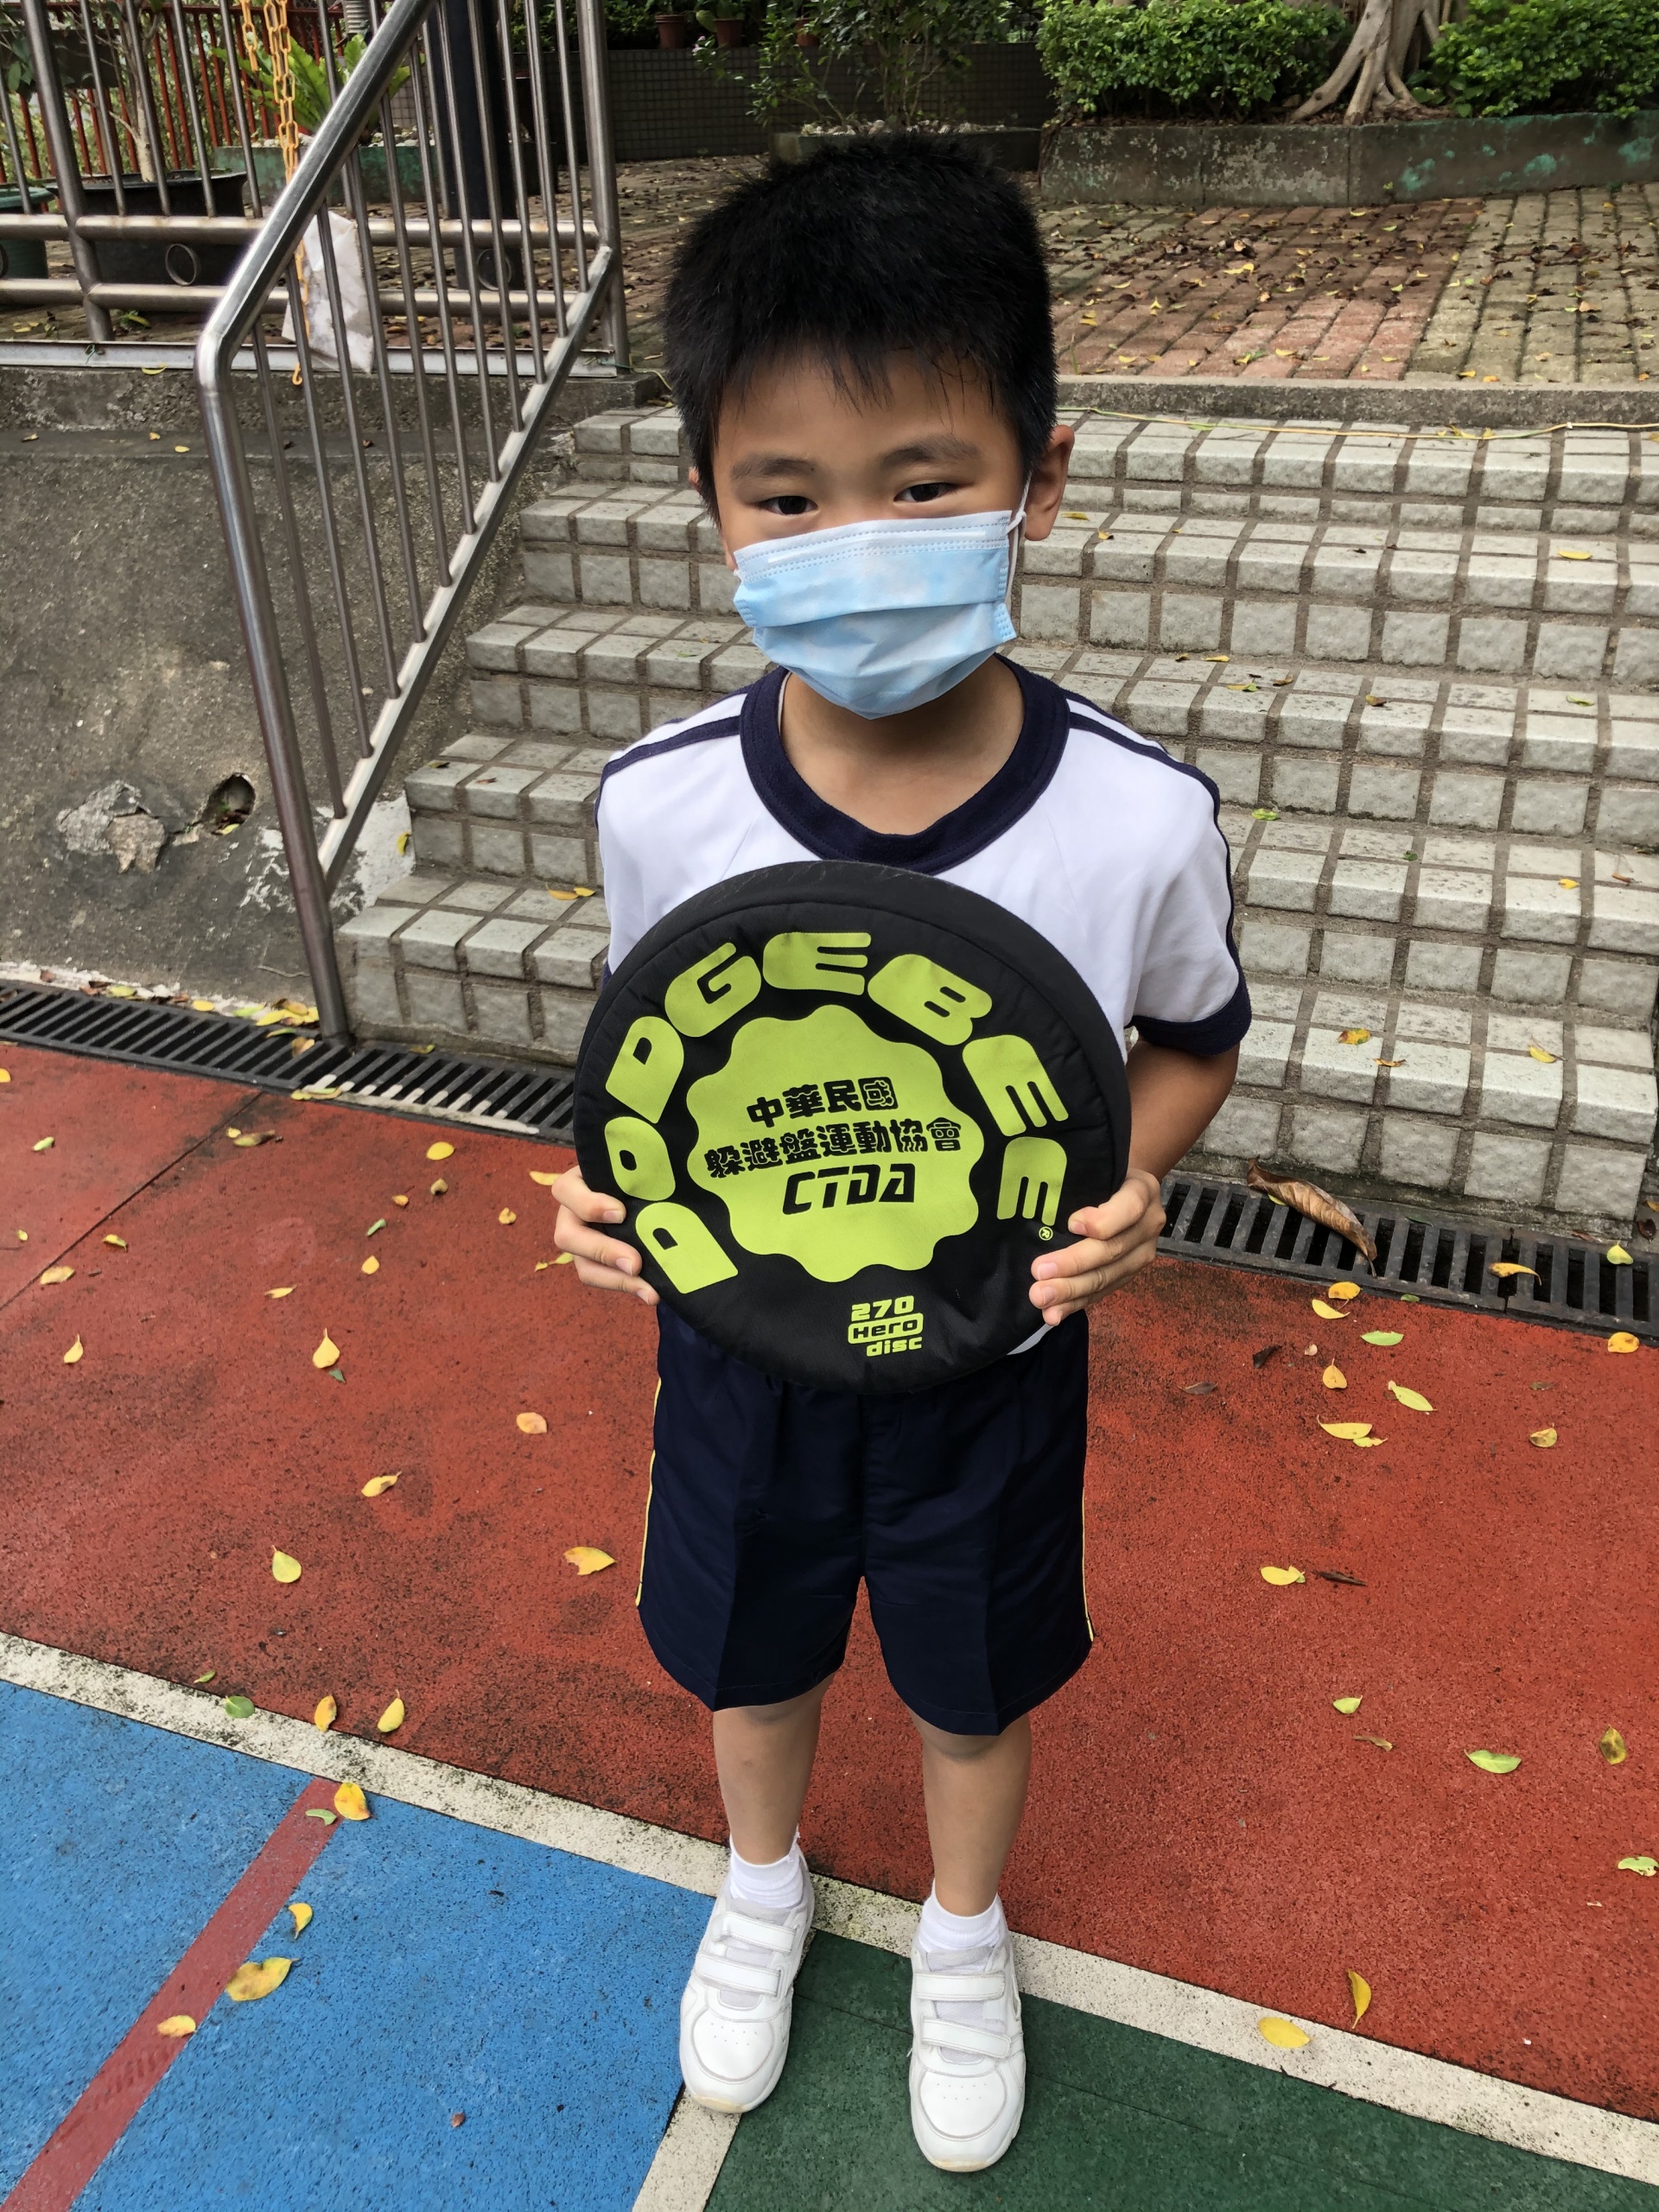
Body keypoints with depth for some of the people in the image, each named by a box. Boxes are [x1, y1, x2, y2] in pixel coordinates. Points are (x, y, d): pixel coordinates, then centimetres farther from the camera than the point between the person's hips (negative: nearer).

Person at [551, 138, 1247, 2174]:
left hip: (990, 1359, -1)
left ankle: (964, 1928, 60)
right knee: (746, 1643, 27)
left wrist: (1130, 1180, -23)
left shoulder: (1140, 820, -25)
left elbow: (1192, 1037, -4)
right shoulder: (660, 802, -22)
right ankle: (765, 1879, 63)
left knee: (974, 1680, 25)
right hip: (739, 1341, 1)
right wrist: (614, 1189, -21)